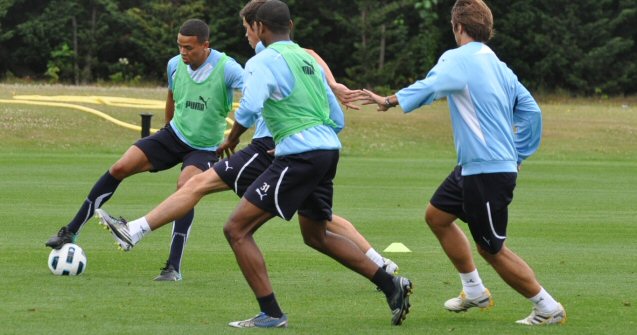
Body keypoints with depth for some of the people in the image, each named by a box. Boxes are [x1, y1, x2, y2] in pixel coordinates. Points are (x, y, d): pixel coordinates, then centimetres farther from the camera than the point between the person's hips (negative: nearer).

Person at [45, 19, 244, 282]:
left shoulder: (226, 68, -24)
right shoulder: (175, 65, -6)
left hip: (205, 148, -5)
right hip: (174, 134, 5)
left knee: (185, 186, -32)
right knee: (119, 168, -9)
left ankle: (173, 266, -27)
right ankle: (71, 231, 1)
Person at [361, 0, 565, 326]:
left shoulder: (458, 59, -13)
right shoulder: (498, 66, 11)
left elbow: (425, 89, -24)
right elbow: (531, 111, 10)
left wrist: (388, 101, -10)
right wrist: (516, 156, 17)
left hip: (487, 171, -9)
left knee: (492, 249, 0)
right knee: (437, 215, 21)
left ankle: (548, 308, 5)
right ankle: (475, 291, 28)